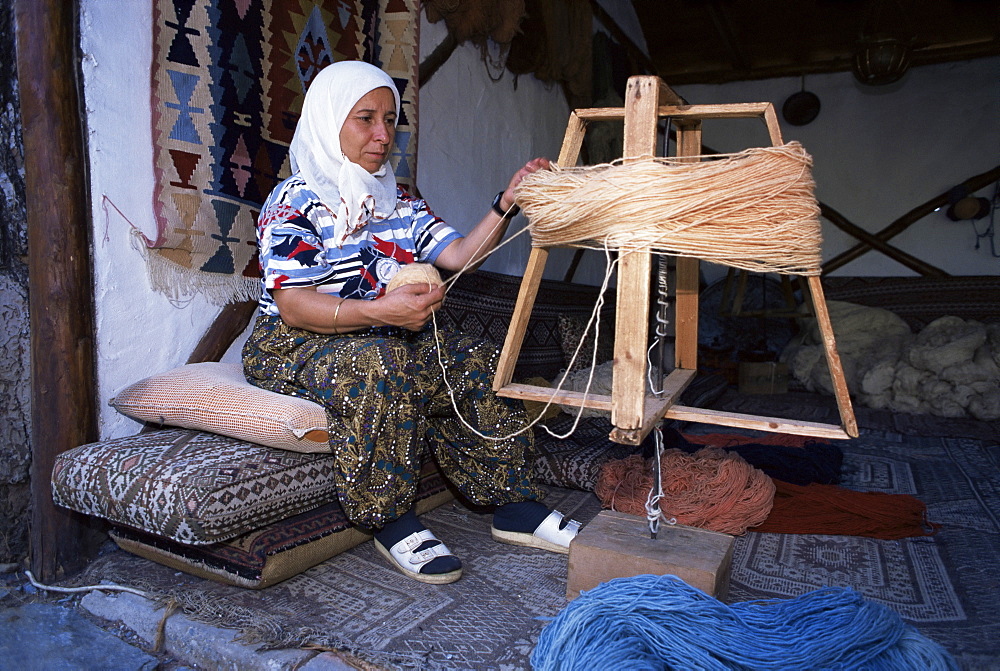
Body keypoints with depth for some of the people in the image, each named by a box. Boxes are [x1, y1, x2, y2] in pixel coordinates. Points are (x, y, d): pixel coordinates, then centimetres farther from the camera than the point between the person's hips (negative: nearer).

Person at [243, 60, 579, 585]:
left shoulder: (398, 202, 12)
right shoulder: (295, 202, -10)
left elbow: (459, 254, 0)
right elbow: (293, 306, -22)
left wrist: (506, 203, -16)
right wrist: (381, 311, -38)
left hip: (388, 339, 7)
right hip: (291, 346, -6)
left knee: (477, 363, -12)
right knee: (378, 367, -38)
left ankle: (512, 504, -5)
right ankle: (389, 521, -20)